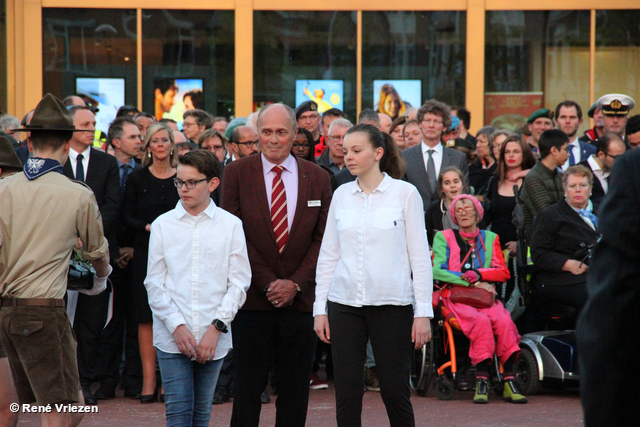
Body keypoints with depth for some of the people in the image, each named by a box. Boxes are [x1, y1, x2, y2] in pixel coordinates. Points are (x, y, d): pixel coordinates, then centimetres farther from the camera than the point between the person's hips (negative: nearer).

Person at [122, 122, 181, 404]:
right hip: (146, 253, 0)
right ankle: (148, 380, 1)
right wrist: (148, 227, -13)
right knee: (146, 316, -1)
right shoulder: (137, 179, 7)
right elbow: (127, 217, 4)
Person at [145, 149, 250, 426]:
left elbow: (239, 283, 2)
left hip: (214, 338, 0)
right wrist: (176, 326, -8)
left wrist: (217, 328, -8)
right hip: (171, 337, 0)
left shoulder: (230, 225, 2)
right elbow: (154, 283, 4)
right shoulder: (163, 225, 4)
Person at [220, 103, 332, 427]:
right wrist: (267, 282, -9)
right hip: (253, 299, -2)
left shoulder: (317, 178, 7)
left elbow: (323, 239, 5)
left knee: (295, 388, 5)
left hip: (300, 298, 2)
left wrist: (295, 283, -7)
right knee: (248, 387, -1)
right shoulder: (237, 173, 1)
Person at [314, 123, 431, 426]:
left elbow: (419, 255, -2)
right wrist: (320, 308, 6)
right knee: (347, 393, 0)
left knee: (394, 390, 0)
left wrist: (423, 312, -7)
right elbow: (328, 255, 12)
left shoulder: (405, 193, -1)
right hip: (345, 304, 3)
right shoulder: (341, 195, 9)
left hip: (392, 304, -3)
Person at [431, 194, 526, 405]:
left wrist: (478, 274, -11)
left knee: (503, 320, -30)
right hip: (456, 297, -2)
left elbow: (503, 272, 9)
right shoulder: (444, 237, 12)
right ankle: (482, 381, -34)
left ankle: (509, 380, -31)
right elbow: (437, 271, -2)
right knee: (481, 320, -34)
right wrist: (473, 283, -9)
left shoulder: (490, 238, 20)